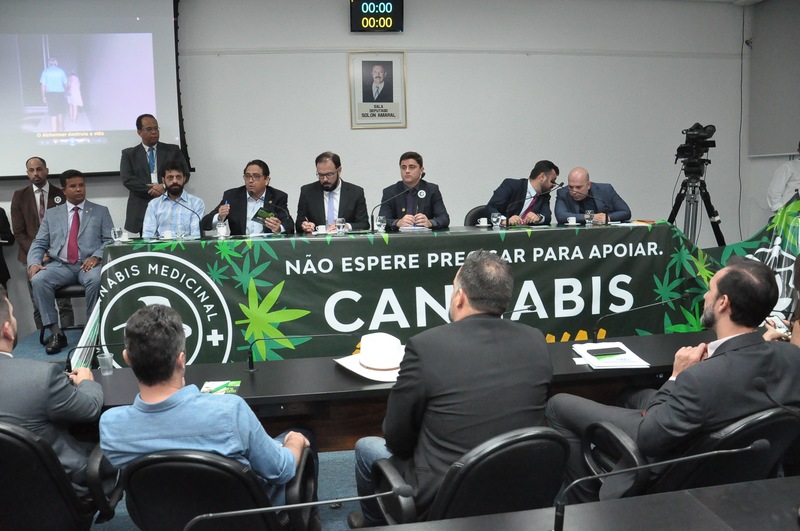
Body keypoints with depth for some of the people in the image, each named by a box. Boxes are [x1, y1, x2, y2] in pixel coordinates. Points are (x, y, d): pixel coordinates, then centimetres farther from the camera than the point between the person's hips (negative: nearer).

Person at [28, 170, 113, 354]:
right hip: (60, 265, 3)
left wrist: (96, 256, -16)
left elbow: (110, 240, 4)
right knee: (38, 280, -27)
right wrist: (34, 263, -8)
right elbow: (39, 243, 13)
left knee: (96, 280, -36)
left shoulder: (101, 211, 12)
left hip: (89, 264, -2)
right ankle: (55, 332, -19)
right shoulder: (52, 214, 18)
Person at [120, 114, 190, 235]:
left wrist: (165, 187, -11)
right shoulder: (129, 154, 13)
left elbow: (184, 173, 4)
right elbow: (127, 179, 0)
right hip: (142, 210, 0)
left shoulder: (173, 150, 13)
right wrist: (150, 189, -12)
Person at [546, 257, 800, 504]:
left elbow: (648, 440, -26)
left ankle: (587, 502, 23)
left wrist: (676, 377, -18)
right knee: (635, 396, 33)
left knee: (559, 405, 7)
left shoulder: (700, 378, -40)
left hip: (667, 461, -7)